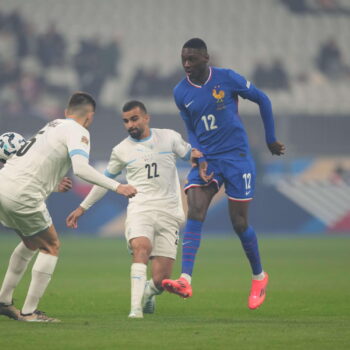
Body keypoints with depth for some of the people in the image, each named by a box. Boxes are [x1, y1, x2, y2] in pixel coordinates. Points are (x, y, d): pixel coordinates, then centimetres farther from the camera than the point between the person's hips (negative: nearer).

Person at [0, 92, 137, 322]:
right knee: (51, 246, 5)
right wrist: (117, 187, -22)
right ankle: (29, 312, 2)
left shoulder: (52, 126, 23)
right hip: (22, 194, -8)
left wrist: (55, 184, 45)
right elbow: (81, 168, -21)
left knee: (32, 242, 26)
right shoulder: (78, 132, -3)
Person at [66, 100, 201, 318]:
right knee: (141, 247, -33)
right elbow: (105, 180, 23)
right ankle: (136, 308, -38)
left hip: (168, 214, 0)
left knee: (161, 280, -7)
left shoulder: (169, 138, 7)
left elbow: (192, 154, 16)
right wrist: (83, 208, 24)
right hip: (140, 209, 0)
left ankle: (148, 292, 30)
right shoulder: (121, 150, 10)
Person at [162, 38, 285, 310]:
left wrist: (271, 140, 10)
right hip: (207, 160, 3)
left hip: (237, 158, -3)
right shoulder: (181, 92, 2)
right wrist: (200, 160, -4)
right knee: (195, 213, -19)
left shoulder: (228, 79, -9)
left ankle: (259, 277, 25)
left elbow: (263, 100, 5)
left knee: (240, 223, 0)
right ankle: (186, 281, -30)